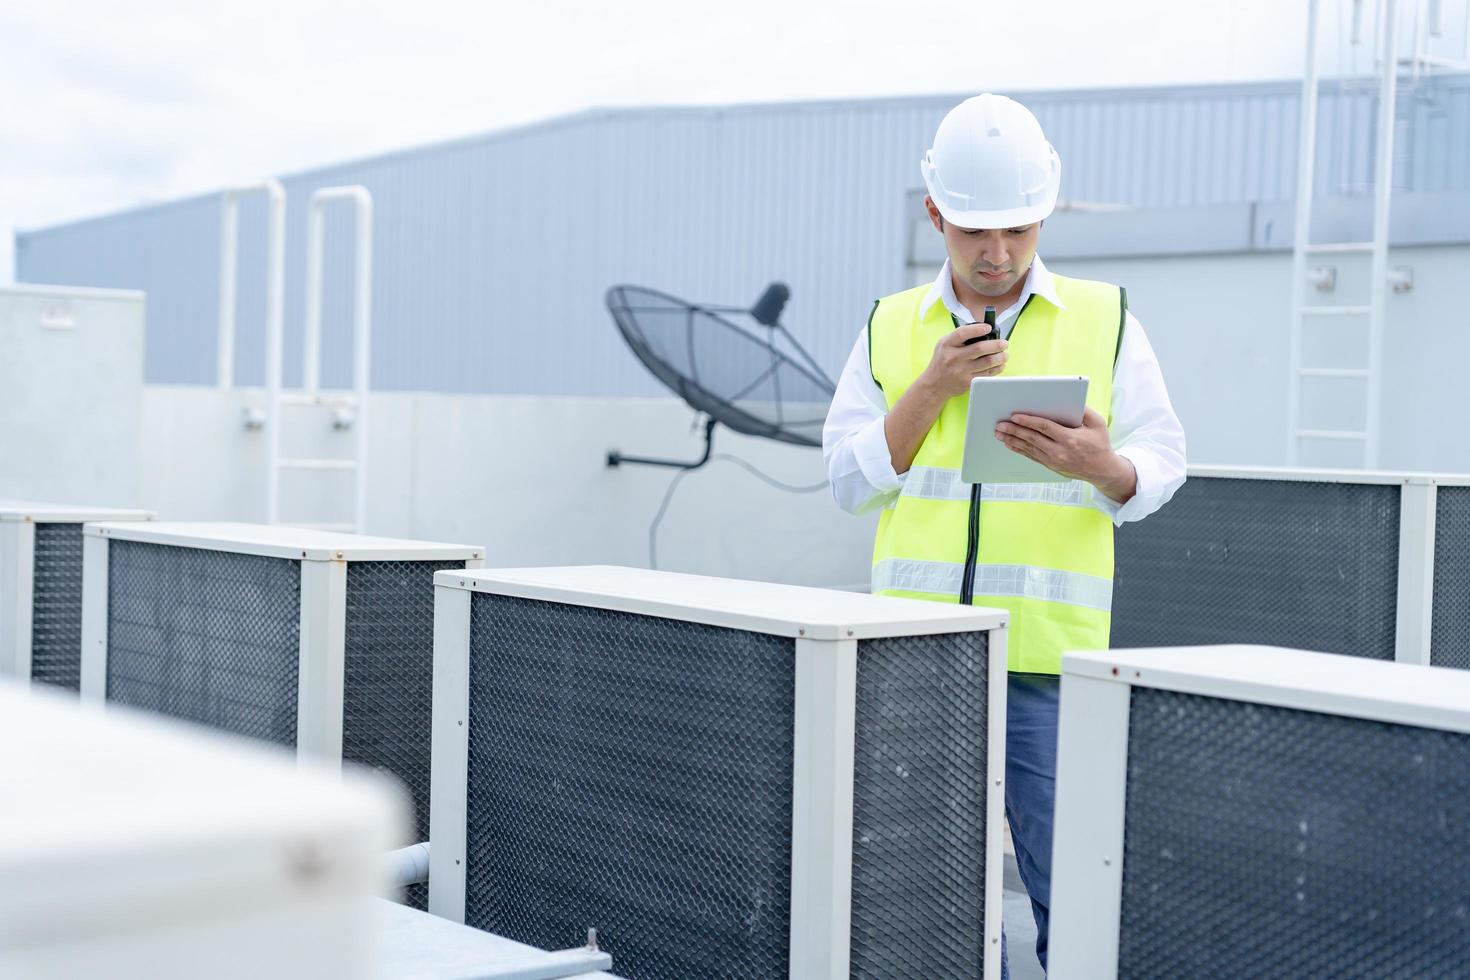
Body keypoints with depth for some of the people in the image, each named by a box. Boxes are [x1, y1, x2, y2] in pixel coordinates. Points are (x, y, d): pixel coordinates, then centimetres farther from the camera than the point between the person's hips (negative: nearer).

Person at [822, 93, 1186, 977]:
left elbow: (1162, 464, 4)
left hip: (1048, 654, -2)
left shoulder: (1106, 320, 7)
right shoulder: (891, 328, 11)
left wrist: (1102, 466, -19)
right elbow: (850, 477, 6)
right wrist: (932, 389, -7)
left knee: (1070, 885, -3)